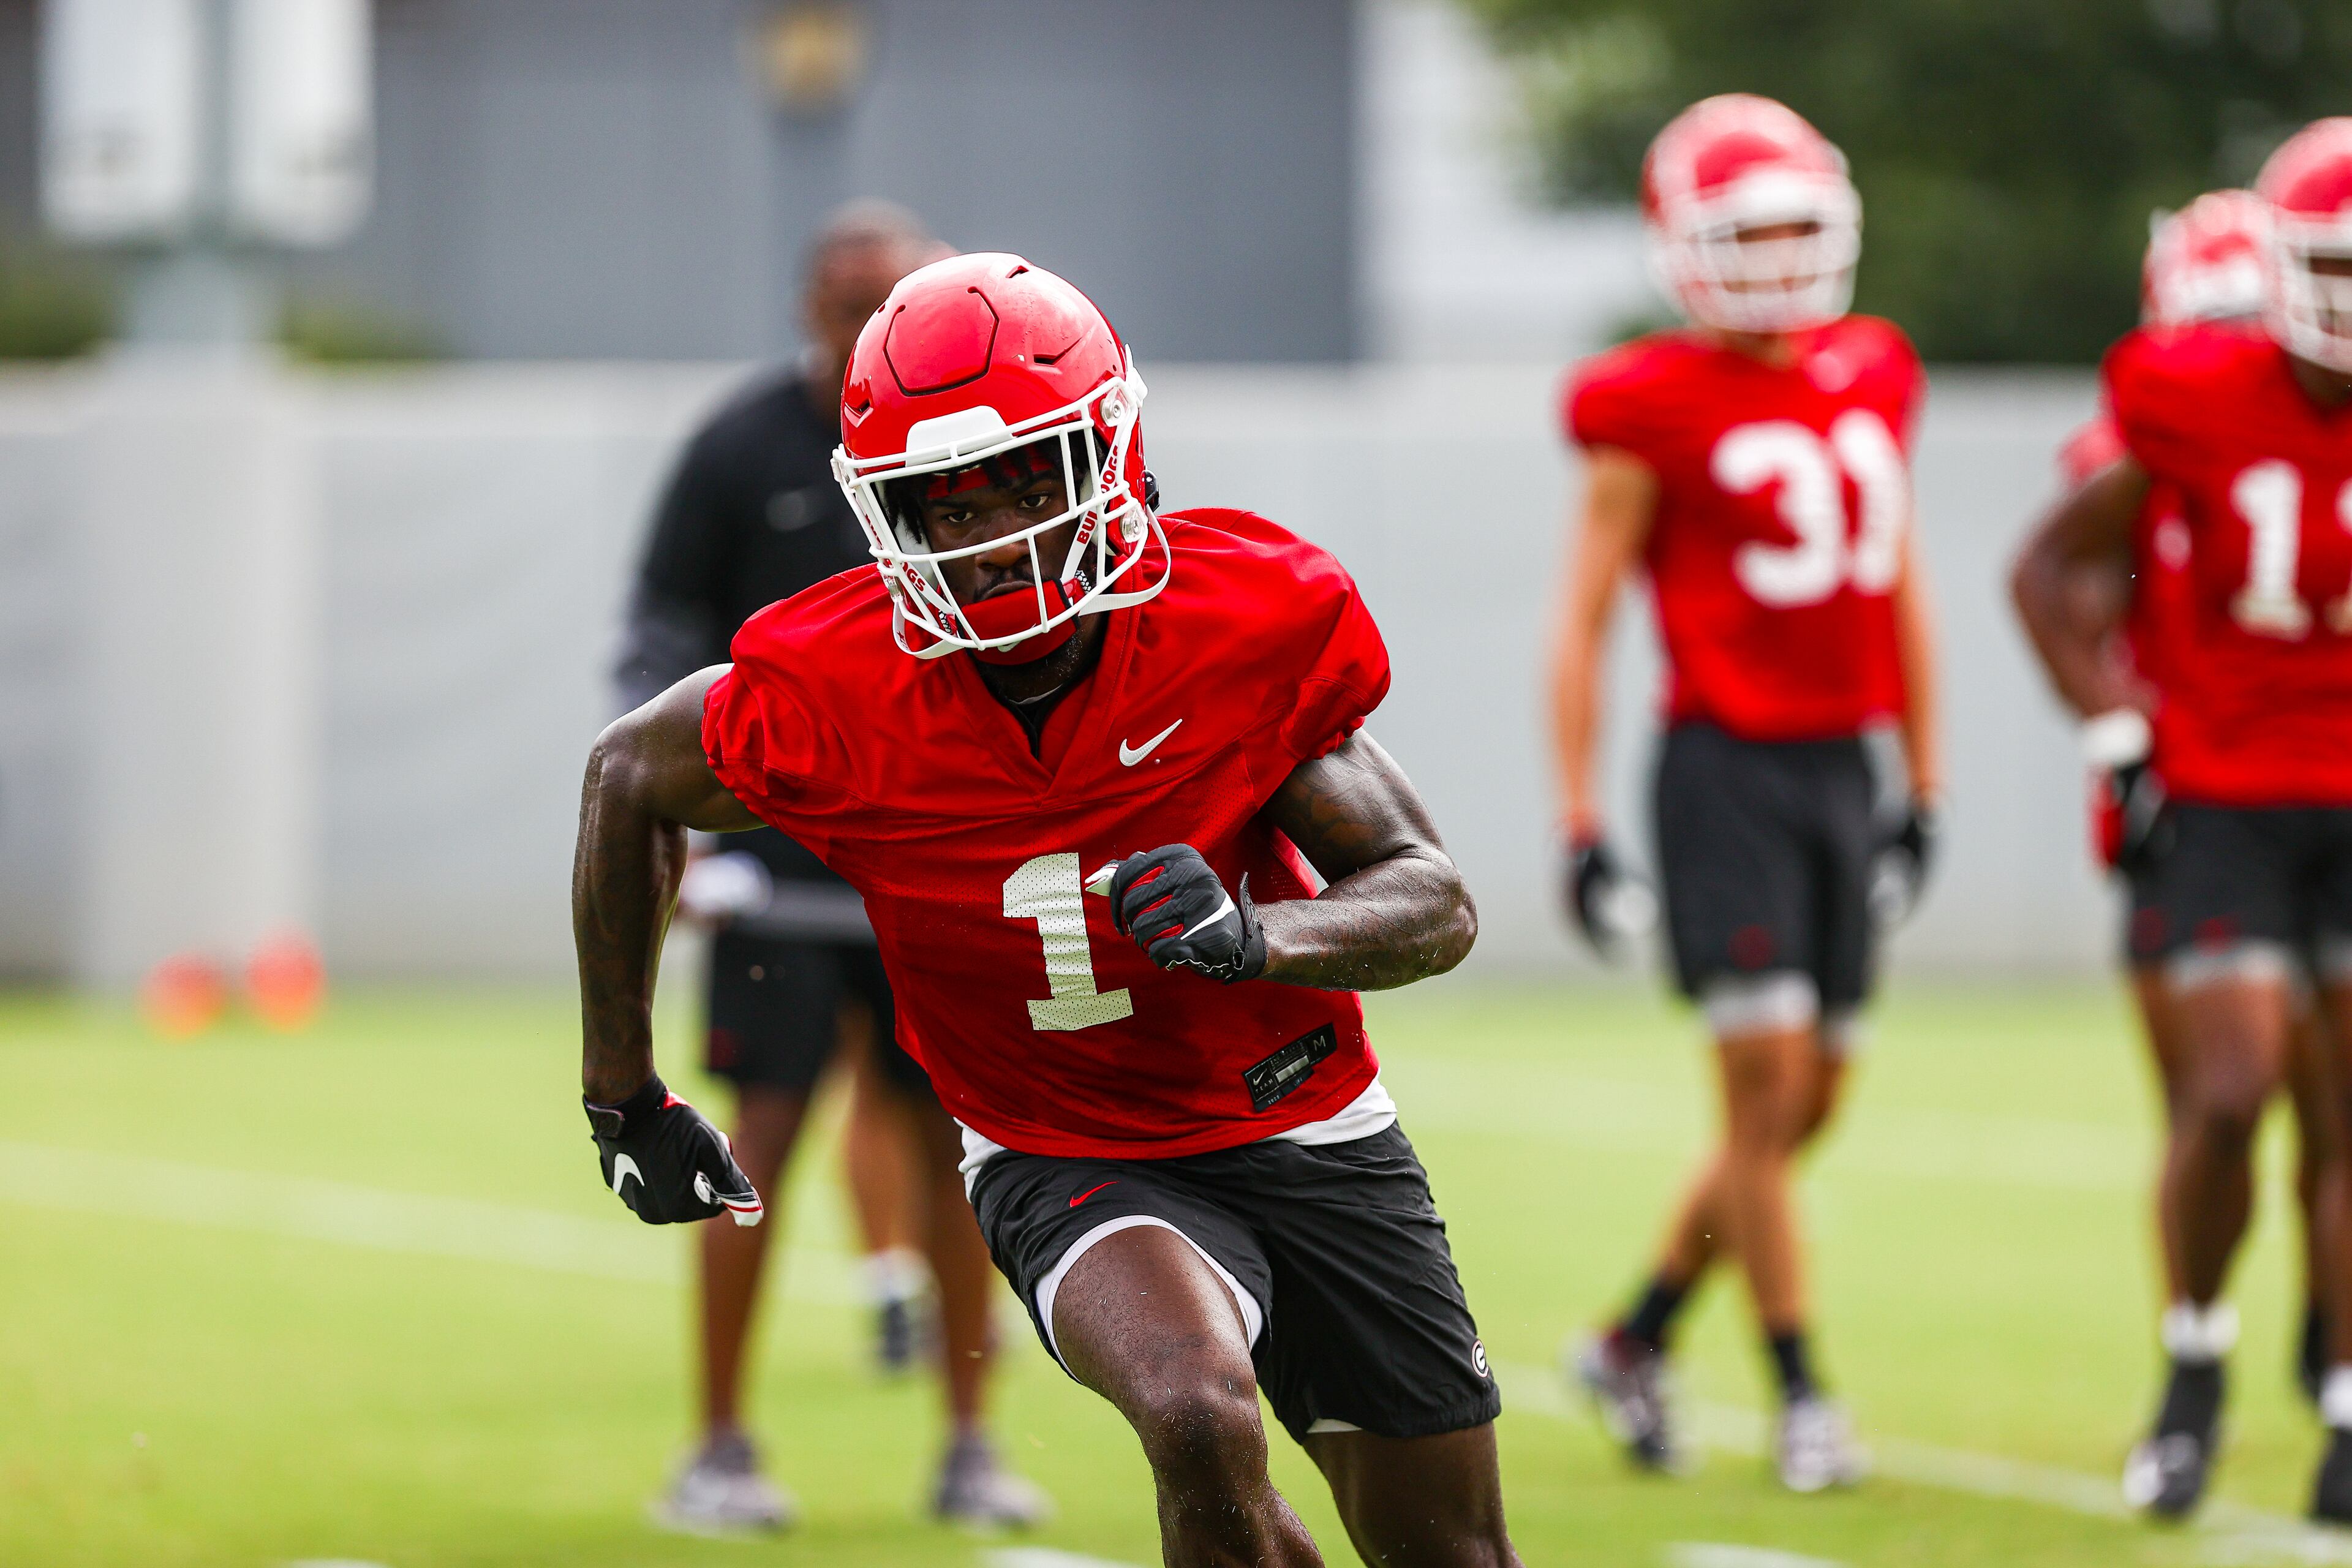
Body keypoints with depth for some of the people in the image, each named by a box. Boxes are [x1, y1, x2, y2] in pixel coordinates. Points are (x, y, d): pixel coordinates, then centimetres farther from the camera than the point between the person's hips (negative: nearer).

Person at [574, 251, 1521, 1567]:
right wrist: (625, 1100, 7)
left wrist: (1253, 936, -32)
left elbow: (1439, 905, -11)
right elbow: (629, 779, 2)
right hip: (1067, 1158, -2)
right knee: (1202, 1422, -33)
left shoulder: (1251, 620, -20)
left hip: (1309, 1128, 2)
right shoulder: (831, 697, -20)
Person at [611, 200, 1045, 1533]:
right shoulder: (740, 453, -2)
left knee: (956, 1134, 3)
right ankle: (721, 1450, 1)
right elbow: (662, 648, 2)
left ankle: (969, 1447, 12)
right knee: (763, 1133, -7)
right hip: (780, 858, -3)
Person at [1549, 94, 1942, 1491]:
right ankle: (1801, 1391, 0)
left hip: (1842, 767, 6)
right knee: (1768, 1082, -9)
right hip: (1726, 762, -6)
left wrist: (1926, 790, 17)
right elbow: (1585, 618, -4)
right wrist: (1581, 825, -8)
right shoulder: (1651, 408, -6)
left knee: (1813, 1098, 8)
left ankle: (1638, 1342, 23)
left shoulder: (1873, 382, 11)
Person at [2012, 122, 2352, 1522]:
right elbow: (2056, 569, 4)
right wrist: (2122, 739, -3)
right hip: (2224, 796, -1)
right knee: (2233, 1090, -12)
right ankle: (2197, 1361, 12)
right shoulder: (2199, 404, -8)